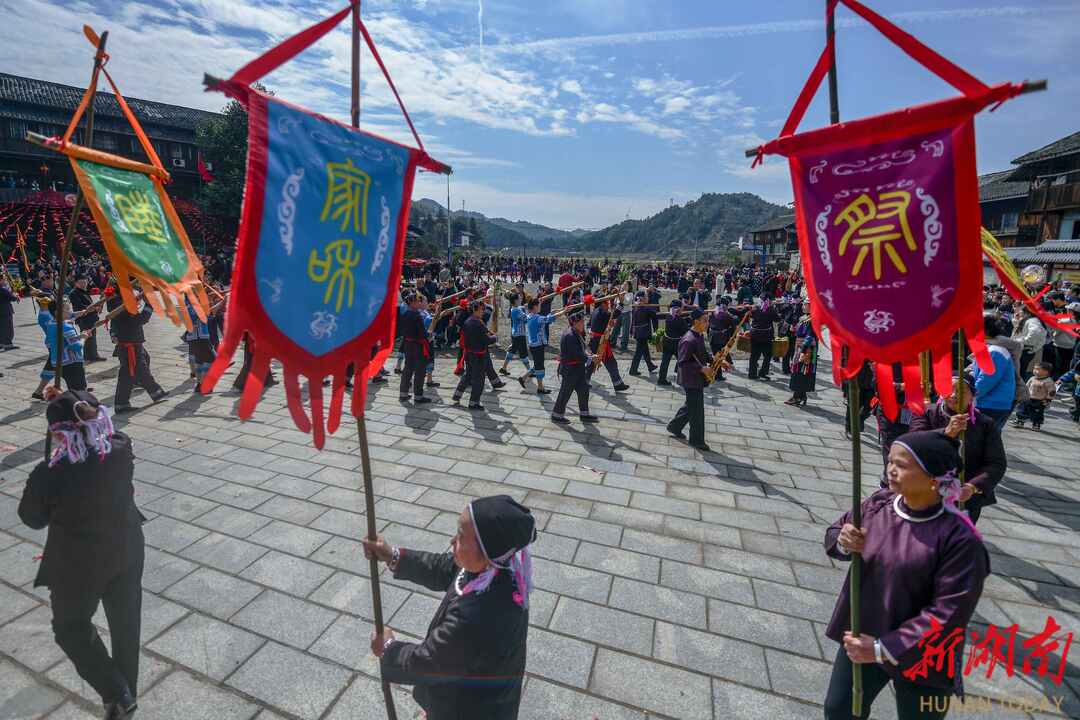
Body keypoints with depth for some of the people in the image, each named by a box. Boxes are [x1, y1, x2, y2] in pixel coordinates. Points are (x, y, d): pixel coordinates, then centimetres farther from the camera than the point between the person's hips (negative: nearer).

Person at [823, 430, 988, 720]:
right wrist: (842, 542, -22)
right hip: (861, 637, 4)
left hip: (920, 659, -4)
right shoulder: (878, 503, -10)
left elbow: (948, 613, -23)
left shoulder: (960, 539, -24)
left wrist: (883, 649, -22)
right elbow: (834, 533, 3)